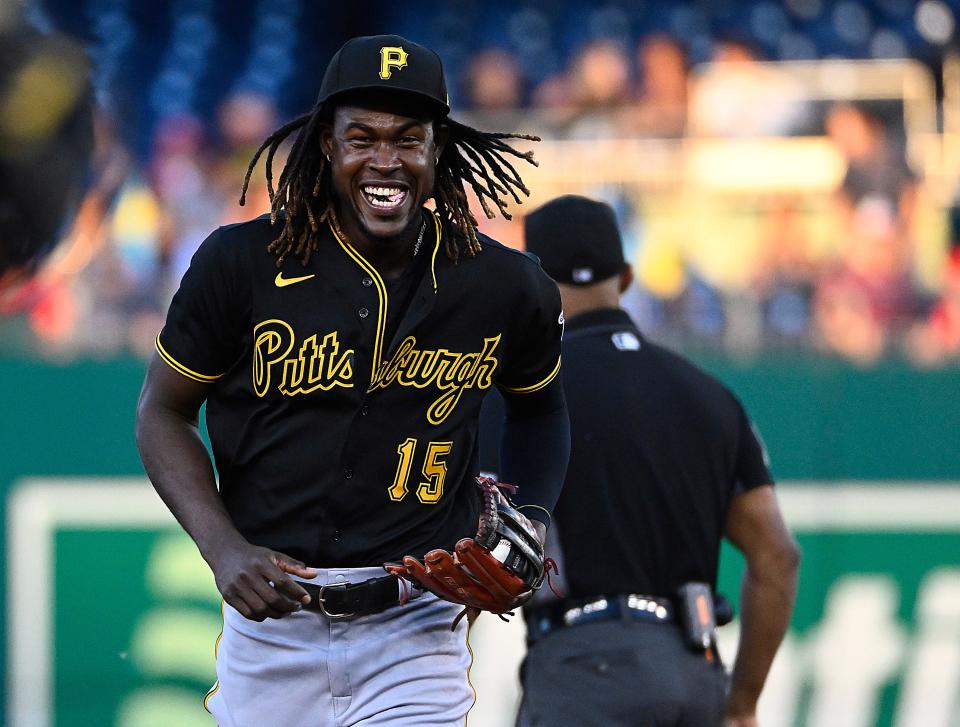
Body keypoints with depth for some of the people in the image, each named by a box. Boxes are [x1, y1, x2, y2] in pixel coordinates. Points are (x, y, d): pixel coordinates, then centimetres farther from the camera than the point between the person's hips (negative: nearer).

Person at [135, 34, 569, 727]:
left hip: (415, 635, 0)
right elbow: (164, 411, 3)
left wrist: (531, 521, 2)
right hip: (270, 621, 1)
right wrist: (224, 548, -12)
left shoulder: (506, 288, -1)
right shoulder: (241, 264, -6)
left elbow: (539, 409, 20)